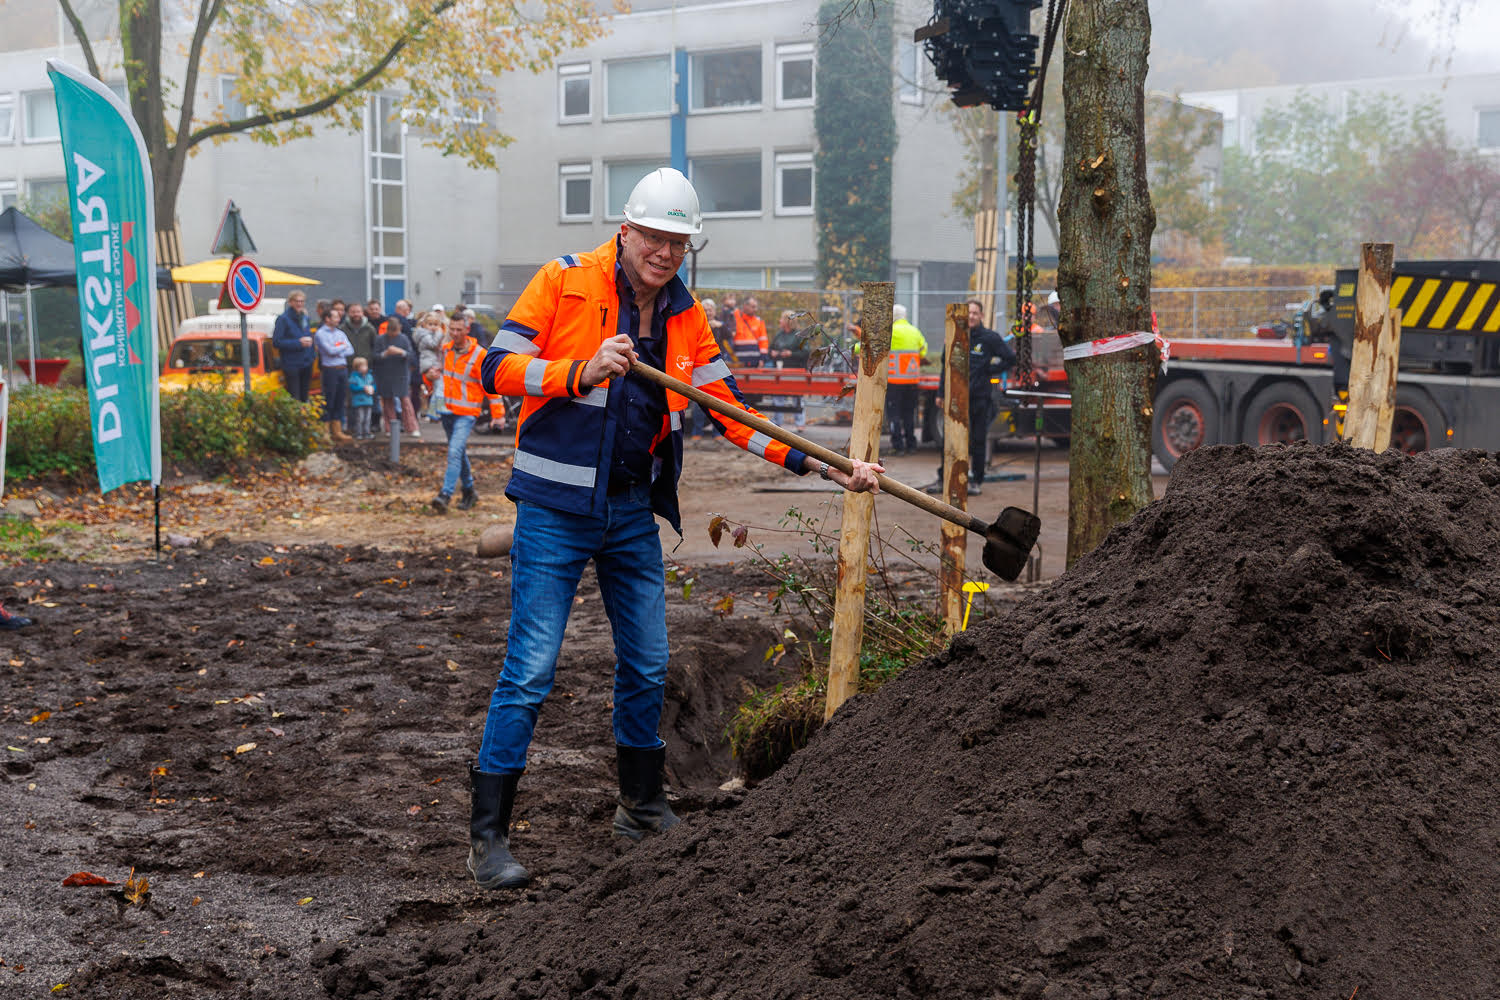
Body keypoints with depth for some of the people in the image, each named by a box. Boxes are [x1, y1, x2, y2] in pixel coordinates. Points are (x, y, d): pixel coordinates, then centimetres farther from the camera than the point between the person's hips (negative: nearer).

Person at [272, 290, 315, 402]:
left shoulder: (304, 317, 12)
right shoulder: (283, 319, -10)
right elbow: (276, 342, -15)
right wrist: (298, 343, -20)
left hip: (306, 364, 7)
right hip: (291, 365, -7)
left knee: (304, 397, 13)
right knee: (294, 399, -7)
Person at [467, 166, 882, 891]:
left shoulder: (685, 317, 8)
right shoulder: (564, 281, -7)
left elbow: (729, 410, 7)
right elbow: (497, 369, -11)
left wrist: (819, 464, -3)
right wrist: (585, 370, -26)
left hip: (633, 512, 6)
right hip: (555, 510, -6)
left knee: (647, 666, 13)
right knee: (529, 671, -7)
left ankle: (642, 807, 32)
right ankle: (487, 836, 1)